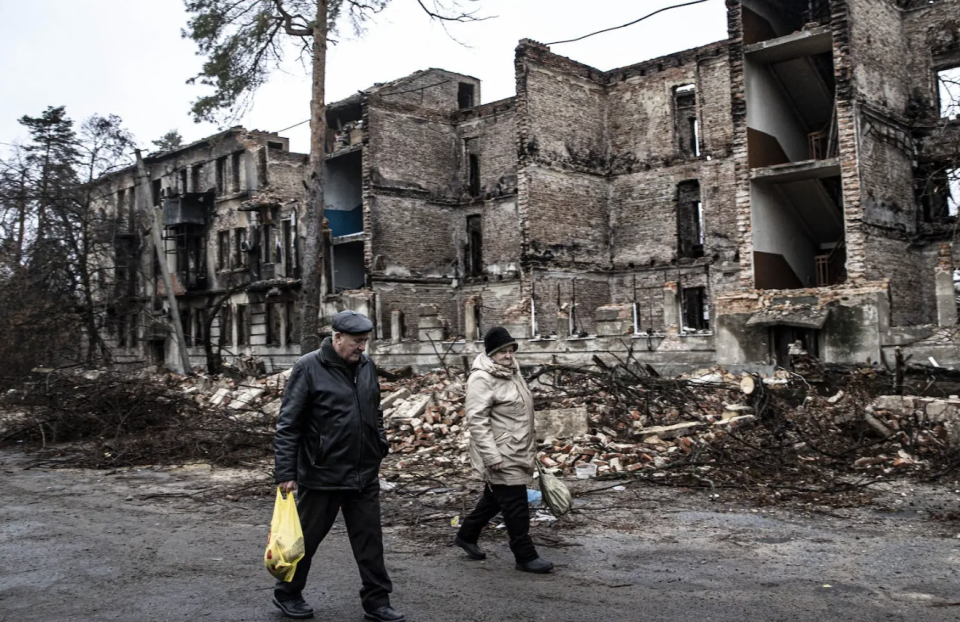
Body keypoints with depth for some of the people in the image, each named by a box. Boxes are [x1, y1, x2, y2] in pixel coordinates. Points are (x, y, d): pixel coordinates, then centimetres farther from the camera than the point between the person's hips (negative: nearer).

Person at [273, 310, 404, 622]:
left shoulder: (366, 365, 5)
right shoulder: (309, 368, -13)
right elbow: (287, 423, -12)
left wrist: (380, 450, 14)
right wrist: (286, 472, -14)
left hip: (365, 475, 5)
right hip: (322, 475, -5)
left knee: (370, 540, 9)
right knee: (306, 537, 11)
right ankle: (287, 593, 32)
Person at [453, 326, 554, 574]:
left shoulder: (511, 372, 12)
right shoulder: (482, 379, -18)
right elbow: (476, 421, -23)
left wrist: (530, 446, 25)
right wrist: (492, 456, -26)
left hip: (517, 452, 10)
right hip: (501, 456, -10)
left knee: (494, 498, 21)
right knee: (516, 506, -3)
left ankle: (466, 535, 37)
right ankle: (525, 556, 9)